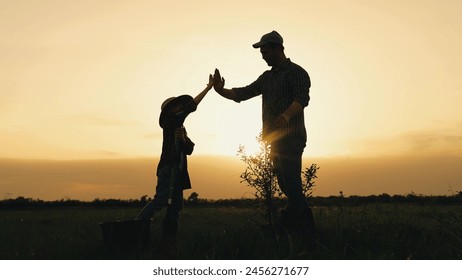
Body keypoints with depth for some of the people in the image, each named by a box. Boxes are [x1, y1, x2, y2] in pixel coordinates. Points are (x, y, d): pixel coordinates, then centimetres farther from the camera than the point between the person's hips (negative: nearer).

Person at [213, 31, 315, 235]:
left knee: (291, 184, -12)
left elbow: (302, 98, -21)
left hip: (291, 138, -9)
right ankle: (308, 229, 19)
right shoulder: (267, 77, 20)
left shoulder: (296, 72, -5)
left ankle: (287, 227, -13)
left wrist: (286, 115, -39)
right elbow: (243, 94, 15)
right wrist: (221, 90, -2)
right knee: (287, 185, 10)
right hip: (276, 139, 9)